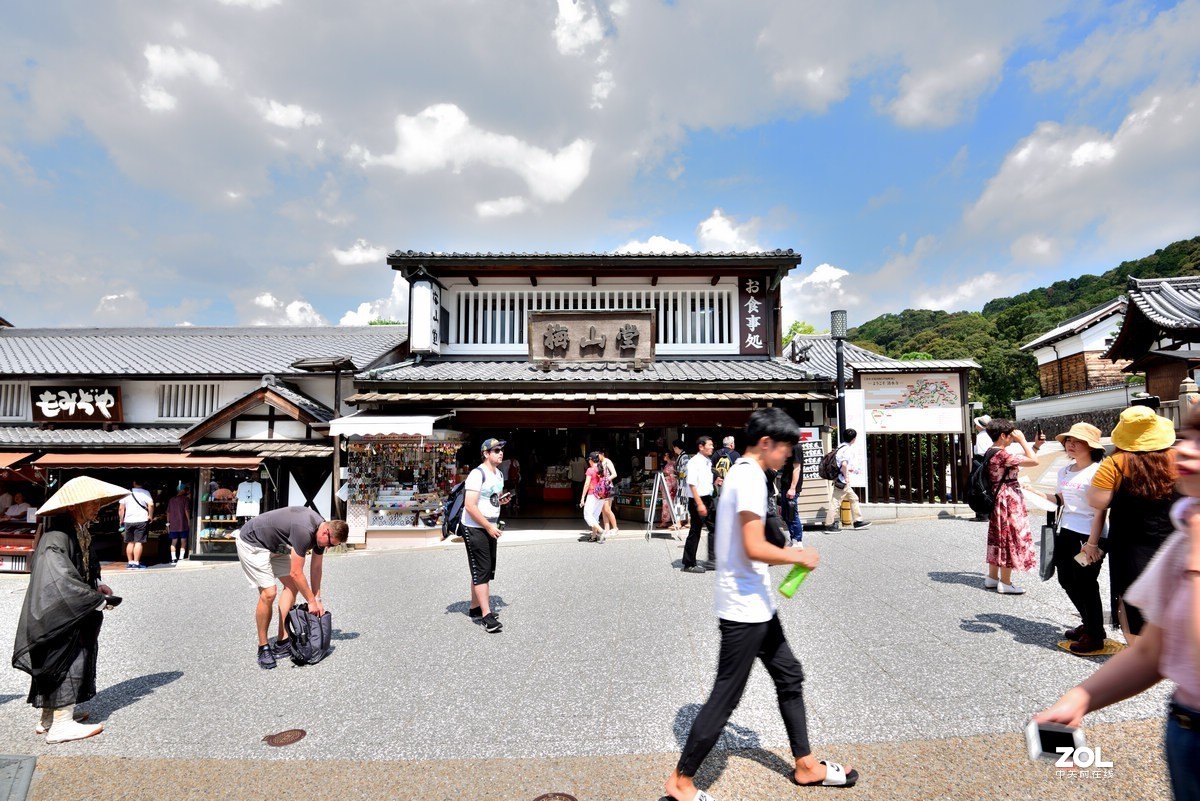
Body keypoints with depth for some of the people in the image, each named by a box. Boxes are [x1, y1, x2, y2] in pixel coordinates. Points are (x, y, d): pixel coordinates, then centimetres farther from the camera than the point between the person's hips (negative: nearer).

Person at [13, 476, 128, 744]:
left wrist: (96, 585, 3)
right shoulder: (57, 536, -22)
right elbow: (60, 578, -27)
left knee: (60, 661, 17)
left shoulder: (77, 531, 8)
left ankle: (50, 717, 29)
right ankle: (61, 724, 5)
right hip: (58, 613, -10)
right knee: (66, 659, -4)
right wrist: (98, 599, -20)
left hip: (69, 613, 10)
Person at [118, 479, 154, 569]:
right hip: (141, 521, -3)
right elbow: (151, 505, -17)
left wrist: (121, 520, 15)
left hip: (128, 521, 4)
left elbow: (121, 509, 6)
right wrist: (150, 516, -4)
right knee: (138, 542, -3)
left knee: (130, 543, 11)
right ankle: (136, 563, -6)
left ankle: (130, 562, 14)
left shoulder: (126, 493, 6)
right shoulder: (145, 493, -4)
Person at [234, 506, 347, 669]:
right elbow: (296, 573, -26)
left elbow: (316, 567, 6)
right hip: (251, 542, -9)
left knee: (292, 586, 4)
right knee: (268, 593, -16)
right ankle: (263, 648, 1)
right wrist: (311, 601, -14)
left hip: (273, 546, 10)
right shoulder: (304, 531, -34)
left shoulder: (321, 531, -8)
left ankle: (282, 643, 9)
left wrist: (318, 599, 7)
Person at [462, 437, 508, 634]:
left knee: (487, 570, 15)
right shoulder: (477, 474, -18)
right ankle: (487, 616, -6)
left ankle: (475, 607, 29)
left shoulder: (499, 474, 10)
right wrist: (489, 527, -22)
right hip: (474, 529, -9)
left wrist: (500, 500, 2)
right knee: (481, 571, -8)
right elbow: (470, 506, -24)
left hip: (489, 529, 9)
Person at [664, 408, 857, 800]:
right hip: (745, 609, -10)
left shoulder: (740, 472, 11)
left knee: (789, 677, 21)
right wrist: (798, 557, -11)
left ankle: (805, 764, 36)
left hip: (756, 606, 10)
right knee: (725, 697, 1)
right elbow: (754, 548, -26)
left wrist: (786, 555, 13)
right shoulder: (751, 477, -20)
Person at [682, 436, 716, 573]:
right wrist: (699, 504, -23)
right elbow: (692, 484, -19)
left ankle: (712, 560, 14)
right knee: (695, 532, 0)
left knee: (714, 528, 7)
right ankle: (689, 564, 12)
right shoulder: (694, 462, -14)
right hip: (697, 500, -8)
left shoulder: (708, 462, 11)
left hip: (708, 499, 8)